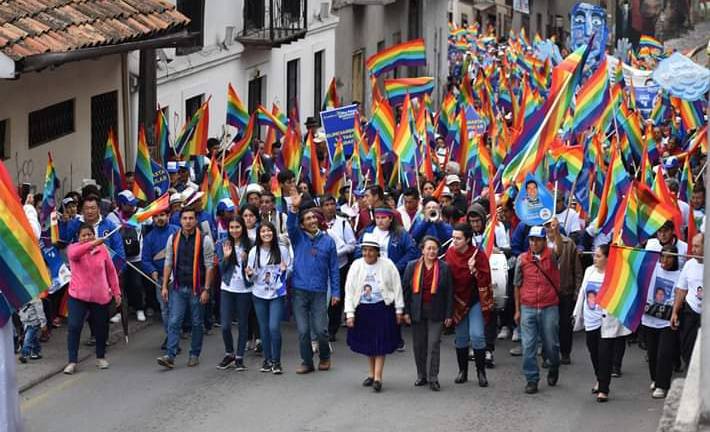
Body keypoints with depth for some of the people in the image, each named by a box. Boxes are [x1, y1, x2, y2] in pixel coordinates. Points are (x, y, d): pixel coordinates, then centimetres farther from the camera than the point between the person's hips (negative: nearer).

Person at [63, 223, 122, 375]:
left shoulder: (102, 249, 3)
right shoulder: (73, 248, -2)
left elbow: (111, 271, 9)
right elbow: (73, 254, -28)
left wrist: (116, 291, 7)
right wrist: (92, 244, -40)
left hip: (100, 296, 2)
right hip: (78, 296, -2)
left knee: (100, 327, 12)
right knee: (74, 327, -10)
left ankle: (101, 357, 32)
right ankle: (72, 362, -5)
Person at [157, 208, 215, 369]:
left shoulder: (204, 239, -5)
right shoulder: (173, 239, 5)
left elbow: (209, 266, -6)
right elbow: (168, 263, 9)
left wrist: (206, 289, -10)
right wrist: (164, 286, 4)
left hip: (196, 288, -2)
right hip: (178, 288, 2)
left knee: (197, 323, 7)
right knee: (174, 322, -5)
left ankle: (194, 355, 18)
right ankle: (170, 356, -8)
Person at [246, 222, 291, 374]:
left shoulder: (282, 250, -3)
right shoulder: (254, 252, 1)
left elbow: (291, 270, 4)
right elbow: (252, 276, 6)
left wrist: (284, 270, -17)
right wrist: (250, 274, -15)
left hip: (277, 294, -2)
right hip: (259, 294, 2)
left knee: (274, 327, -12)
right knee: (264, 328, 7)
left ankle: (276, 361, -1)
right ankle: (267, 359, 20)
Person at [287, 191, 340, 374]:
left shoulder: (327, 241, 5)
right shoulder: (298, 238, 4)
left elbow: (334, 268, 7)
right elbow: (290, 226, -18)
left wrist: (336, 292, 2)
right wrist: (294, 209, -36)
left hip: (319, 292, 0)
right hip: (299, 290, 0)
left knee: (320, 329, -3)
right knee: (303, 330, 2)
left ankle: (324, 357, 22)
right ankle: (307, 362, 16)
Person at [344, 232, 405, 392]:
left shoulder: (387, 265, -7)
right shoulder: (356, 266, -2)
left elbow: (397, 288, -1)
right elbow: (349, 291, -2)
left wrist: (399, 310, 0)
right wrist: (350, 313, -6)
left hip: (382, 308, -3)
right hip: (363, 309, 3)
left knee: (380, 344, -3)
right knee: (367, 343, 13)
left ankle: (377, 378, -3)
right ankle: (371, 374, 28)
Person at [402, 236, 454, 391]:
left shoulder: (444, 268, 1)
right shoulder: (412, 267, 3)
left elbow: (449, 293, 2)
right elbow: (405, 290, 6)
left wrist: (449, 314, -1)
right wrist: (406, 311, 1)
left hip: (436, 313, -2)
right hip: (417, 312, 2)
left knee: (433, 345, -5)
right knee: (418, 345, 7)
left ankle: (433, 378, -1)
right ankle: (421, 375, 20)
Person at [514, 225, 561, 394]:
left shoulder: (551, 256, 1)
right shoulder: (522, 259, 4)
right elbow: (517, 285, 8)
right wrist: (517, 310, 8)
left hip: (549, 308, -1)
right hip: (527, 309, 1)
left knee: (551, 344, 9)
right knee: (528, 345, -2)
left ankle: (553, 368, 37)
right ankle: (531, 379, 6)